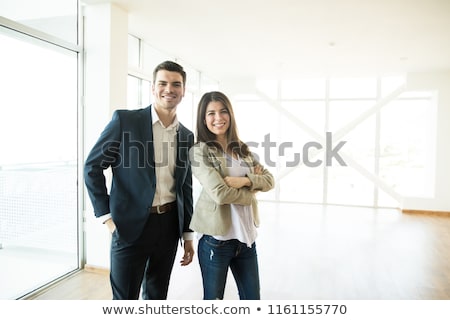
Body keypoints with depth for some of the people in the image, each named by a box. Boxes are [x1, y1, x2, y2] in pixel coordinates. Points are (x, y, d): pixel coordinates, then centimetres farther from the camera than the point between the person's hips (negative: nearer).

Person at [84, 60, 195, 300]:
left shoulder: (186, 135, 6)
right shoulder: (125, 120, -7)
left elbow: (185, 188, 11)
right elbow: (92, 167, -4)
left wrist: (187, 234, 11)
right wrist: (107, 217, -9)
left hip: (169, 225, 5)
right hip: (131, 225, -4)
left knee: (157, 296, 18)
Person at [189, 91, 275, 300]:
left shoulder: (242, 150, 9)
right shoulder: (199, 151, -9)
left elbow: (269, 180, 2)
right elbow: (220, 194, -20)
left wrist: (245, 181, -16)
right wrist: (253, 190, -5)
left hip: (246, 235, 6)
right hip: (216, 237, -5)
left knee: (252, 299, 18)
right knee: (213, 297, 15)